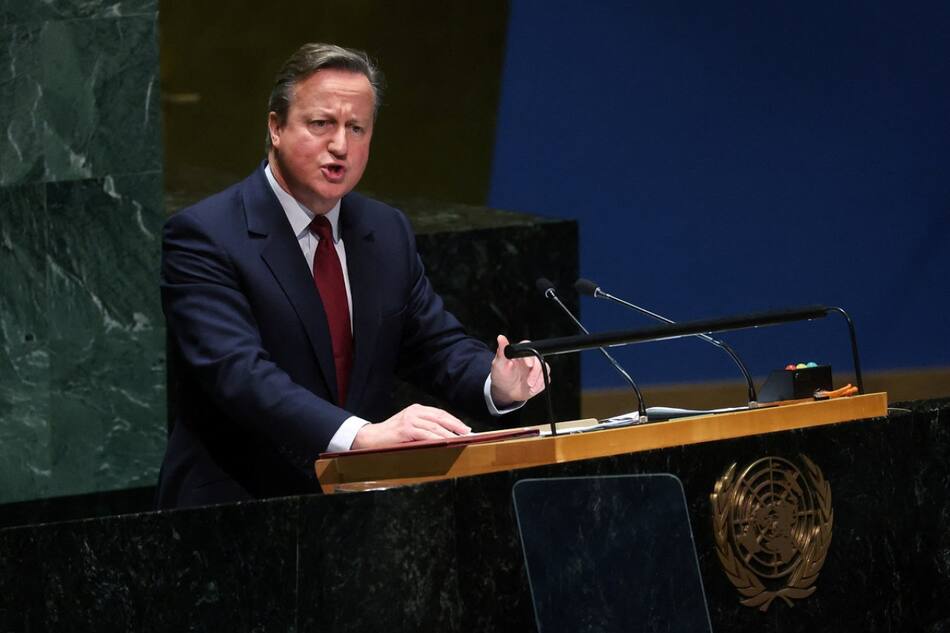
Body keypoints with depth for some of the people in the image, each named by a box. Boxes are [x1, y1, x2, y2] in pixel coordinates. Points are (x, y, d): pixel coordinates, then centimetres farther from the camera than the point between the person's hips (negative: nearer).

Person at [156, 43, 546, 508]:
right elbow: (238, 373, -23)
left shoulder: (388, 232, 12)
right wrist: (359, 434, -37)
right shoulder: (202, 237, -10)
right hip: (233, 506, -6)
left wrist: (497, 383, -7)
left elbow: (436, 344, 17)